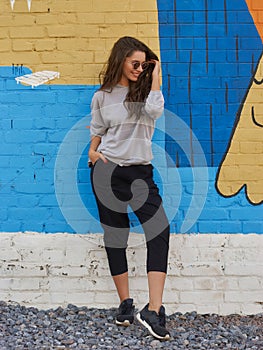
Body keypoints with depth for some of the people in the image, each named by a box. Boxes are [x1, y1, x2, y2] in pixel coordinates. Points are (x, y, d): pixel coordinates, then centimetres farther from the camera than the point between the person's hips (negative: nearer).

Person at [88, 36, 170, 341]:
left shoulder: (145, 90, 7)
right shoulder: (102, 97, 7)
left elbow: (154, 112, -15)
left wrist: (155, 75, -8)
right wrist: (92, 152, 0)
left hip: (140, 171, 0)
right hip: (107, 171, 0)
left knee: (160, 230, -17)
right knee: (115, 236, 5)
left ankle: (154, 311, -18)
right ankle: (125, 304, 19)